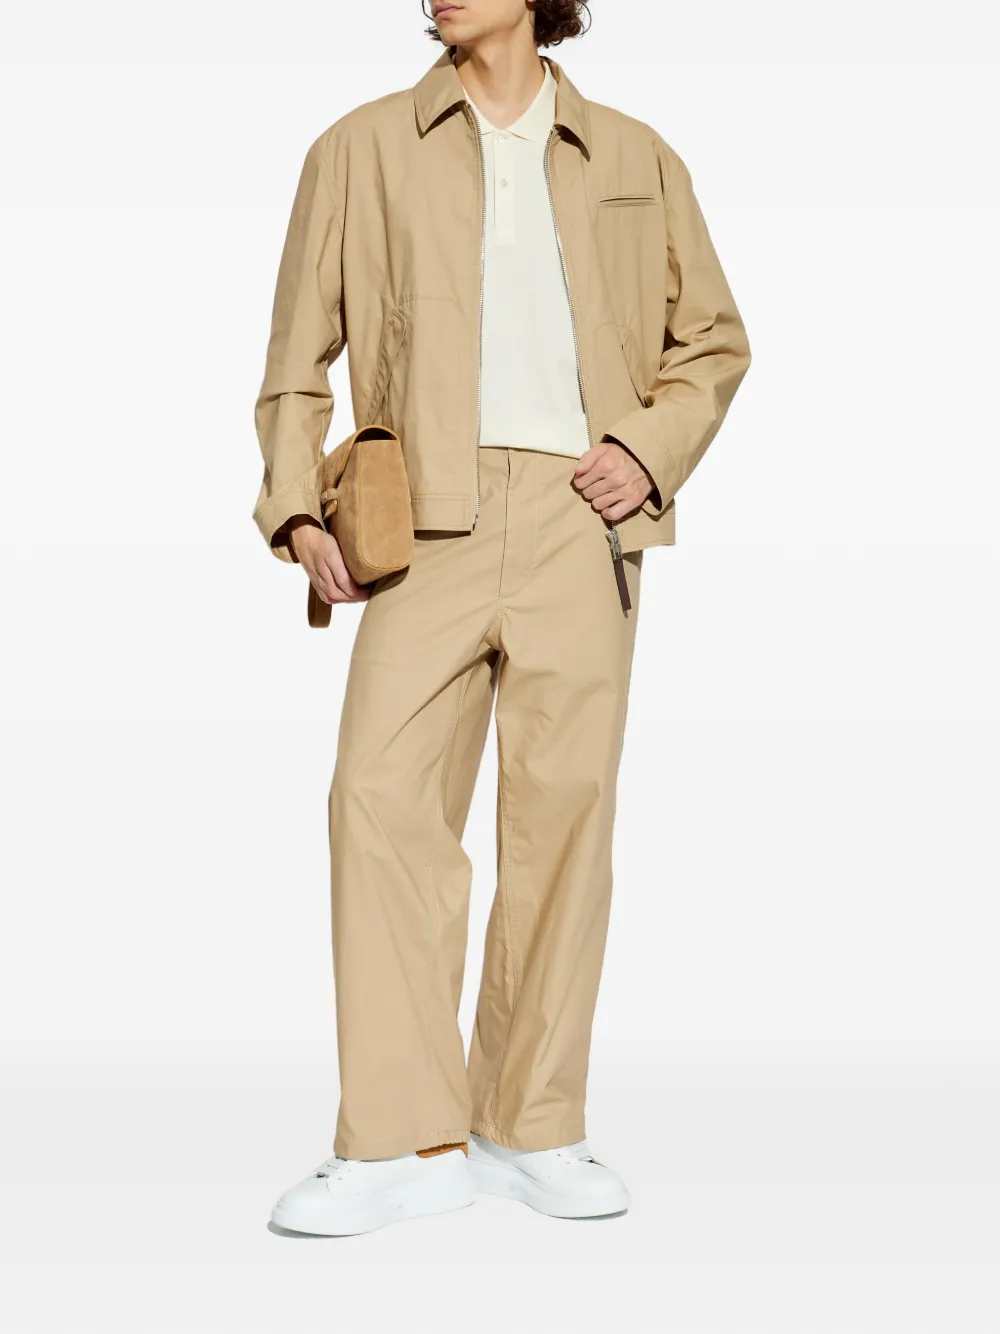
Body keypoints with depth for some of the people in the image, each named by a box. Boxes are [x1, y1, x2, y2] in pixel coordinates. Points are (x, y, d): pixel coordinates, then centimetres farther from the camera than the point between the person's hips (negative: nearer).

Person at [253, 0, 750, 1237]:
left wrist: (652, 449, 0)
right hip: (429, 519, 0)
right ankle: (409, 1143, -4)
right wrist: (295, 506, -1)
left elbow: (713, 339, 19)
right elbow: (300, 351, 13)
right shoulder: (363, 147, 13)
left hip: (579, 521, 1)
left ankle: (532, 1128, 12)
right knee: (383, 795, -12)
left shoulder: (635, 160, 15)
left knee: (564, 806, -1)